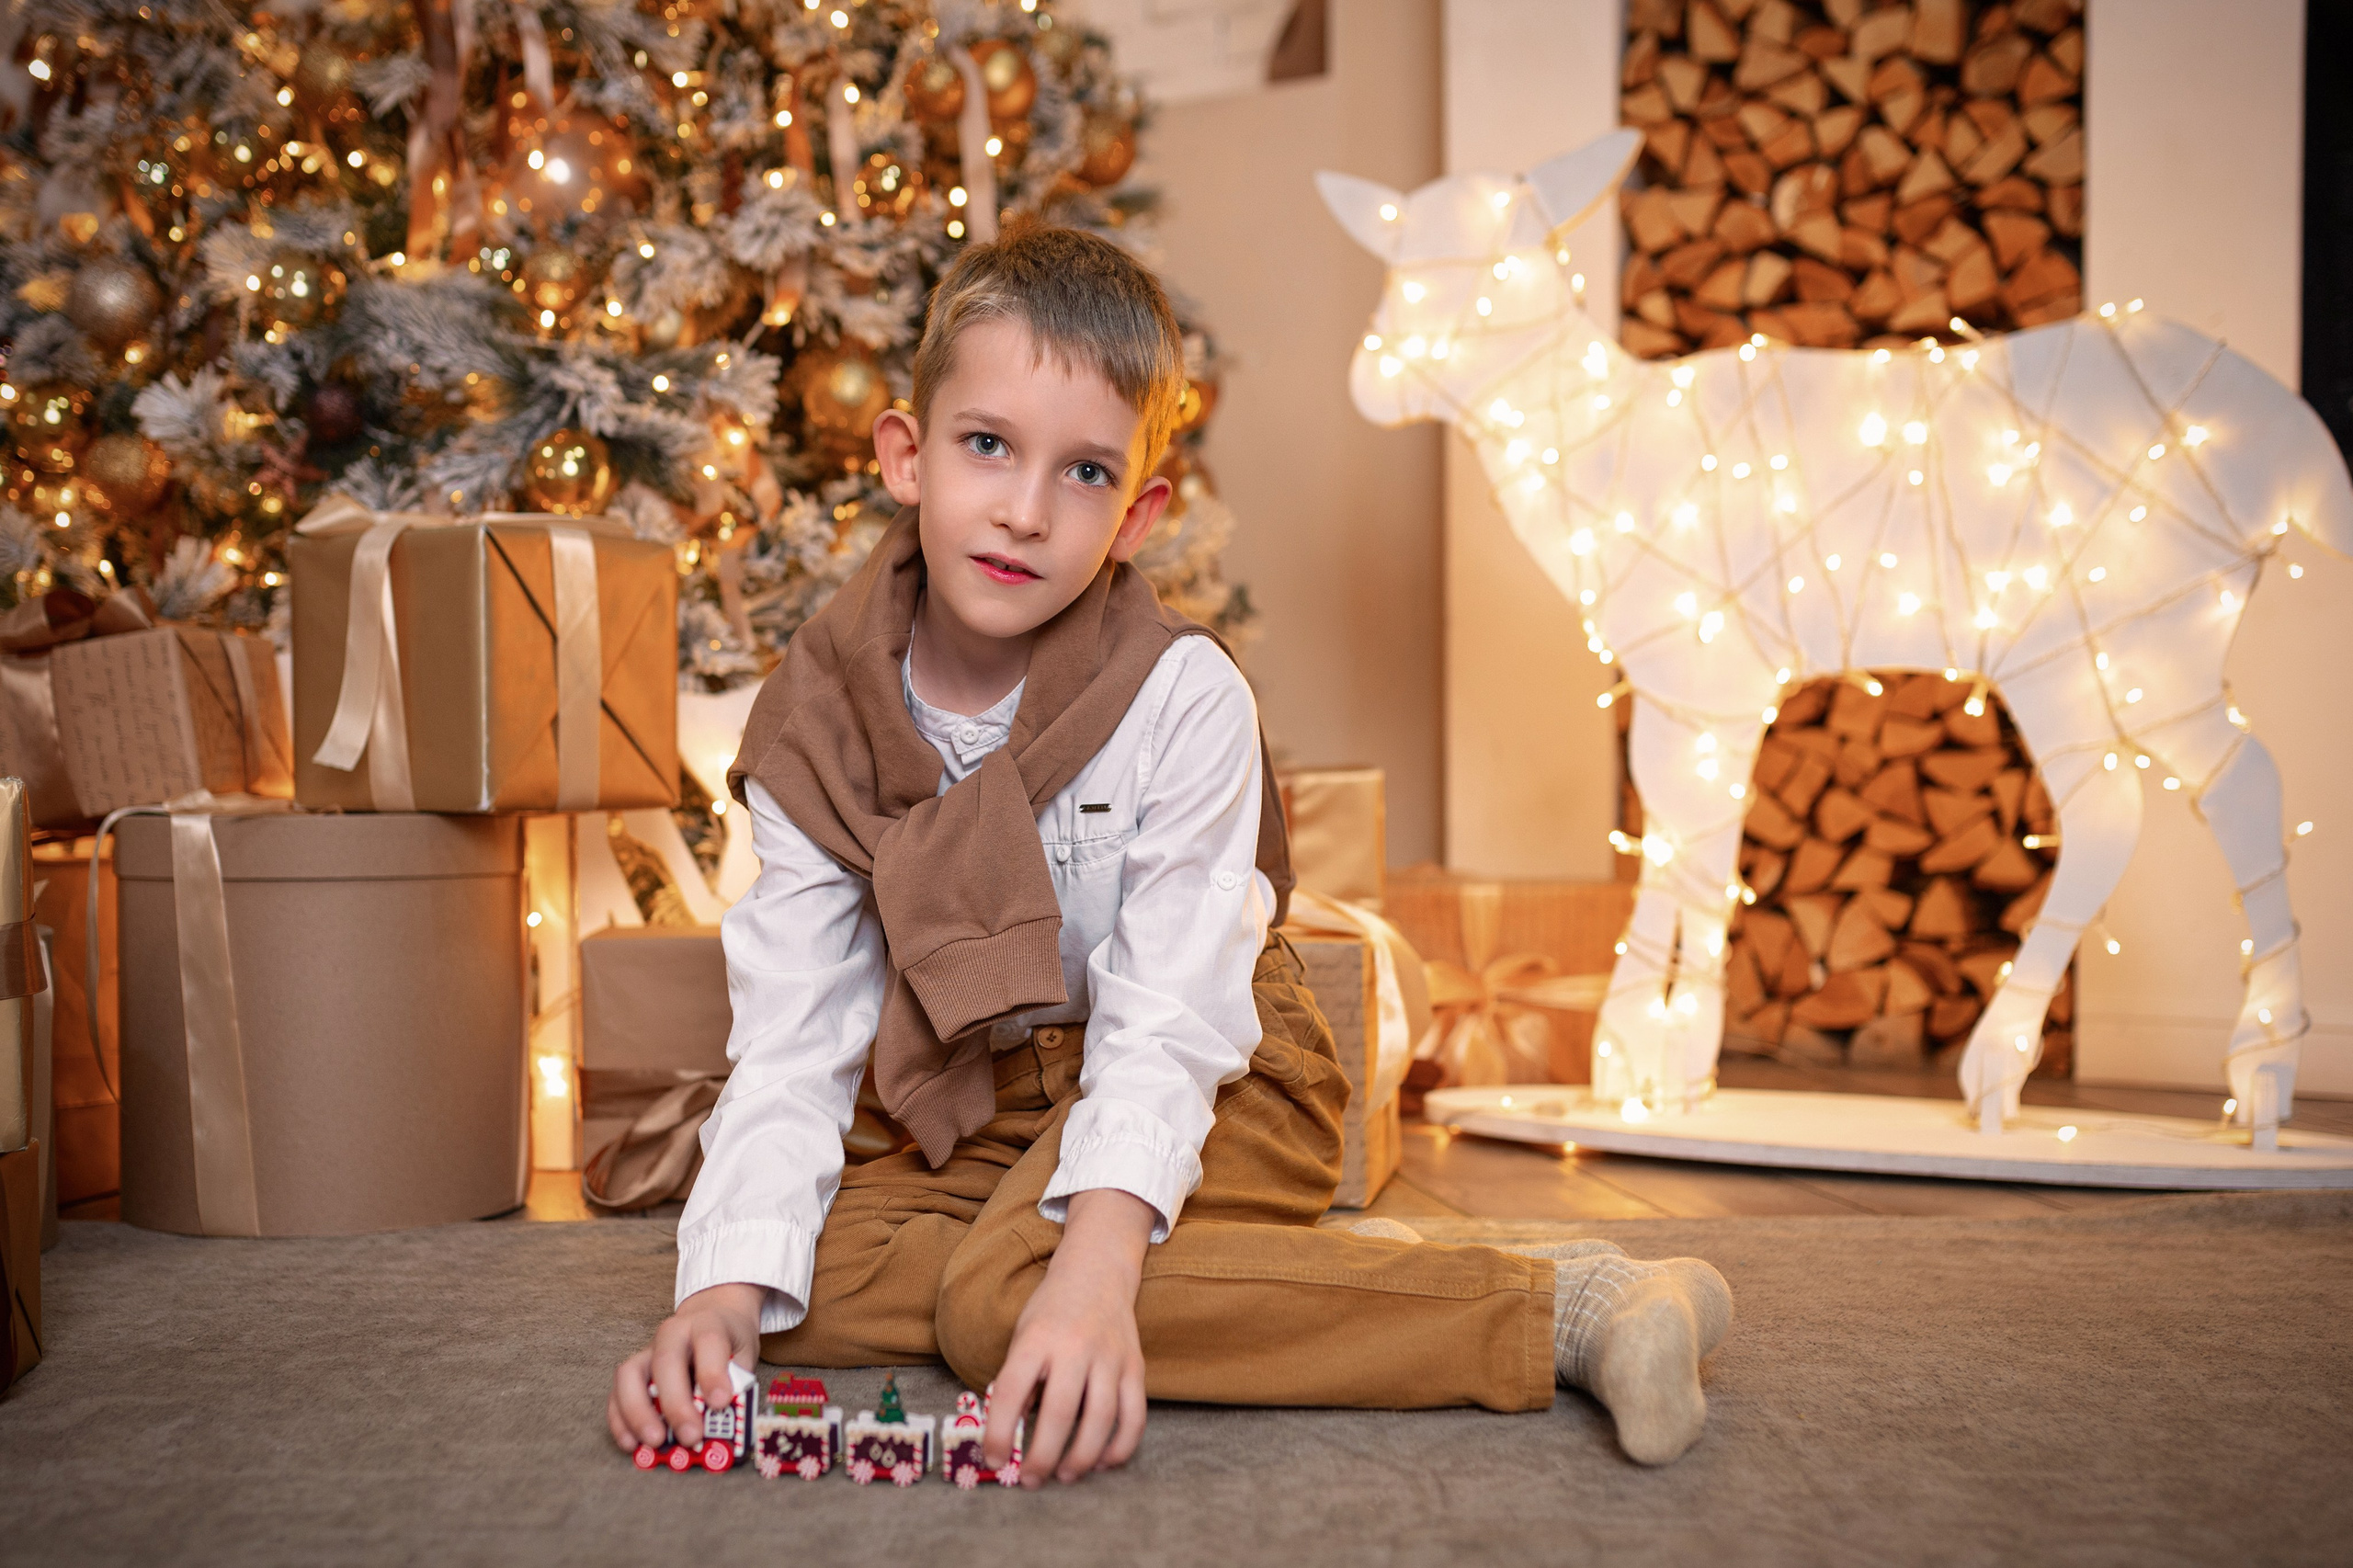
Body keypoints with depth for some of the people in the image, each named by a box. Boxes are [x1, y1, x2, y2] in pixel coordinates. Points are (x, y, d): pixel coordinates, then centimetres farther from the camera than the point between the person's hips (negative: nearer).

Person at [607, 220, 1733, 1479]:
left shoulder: (1183, 700, -19)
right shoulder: (818, 724, -9)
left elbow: (1167, 1025, -24)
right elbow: (791, 1041, -12)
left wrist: (1095, 1268, -42)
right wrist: (725, 1292, -28)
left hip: (1210, 1089, -5)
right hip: (993, 1114, 6)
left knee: (1003, 1291, -32)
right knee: (803, 1282, -19)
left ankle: (1552, 1308, -29)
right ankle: (1304, 1278, -14)